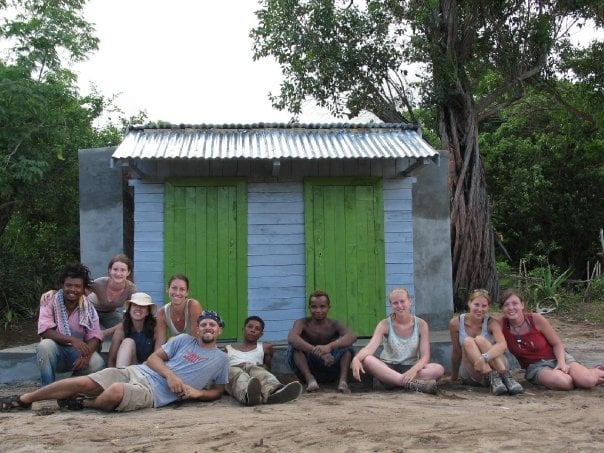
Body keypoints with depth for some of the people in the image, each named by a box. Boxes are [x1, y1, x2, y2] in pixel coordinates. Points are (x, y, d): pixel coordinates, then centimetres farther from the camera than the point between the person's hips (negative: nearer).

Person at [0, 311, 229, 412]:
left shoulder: (221, 359, 11)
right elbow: (154, 358, 8)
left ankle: (83, 404, -1)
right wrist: (170, 375, -12)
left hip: (153, 392, -3)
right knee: (84, 382, -13)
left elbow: (218, 391, 15)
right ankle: (24, 399, 4)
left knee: (116, 392, -35)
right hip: (138, 373, 3)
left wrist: (197, 392, -6)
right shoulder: (183, 340, 13)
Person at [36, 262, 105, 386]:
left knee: (97, 363, -28)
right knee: (44, 346, -34)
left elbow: (95, 337, -10)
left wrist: (86, 355, -32)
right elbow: (45, 331, -20)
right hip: (55, 350, -1)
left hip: (78, 352, 1)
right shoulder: (50, 301, -8)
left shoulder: (88, 307, -3)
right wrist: (72, 340, -35)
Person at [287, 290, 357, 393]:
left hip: (330, 371, 1)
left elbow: (352, 337, -27)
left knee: (347, 346, -19)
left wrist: (329, 346, -46)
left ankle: (343, 380, -34)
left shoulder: (334, 325, -4)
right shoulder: (302, 323, -7)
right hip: (307, 370, -1)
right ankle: (310, 379, -35)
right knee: (294, 347, -25)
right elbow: (291, 338, -32)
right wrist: (317, 351, -46)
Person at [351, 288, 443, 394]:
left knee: (439, 369, -28)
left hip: (410, 369, 0)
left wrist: (414, 369, -33)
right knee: (366, 360, -33)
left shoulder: (421, 324, -3)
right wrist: (356, 359, -42)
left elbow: (425, 356, -9)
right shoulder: (385, 324, -4)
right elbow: (370, 347, -19)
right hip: (388, 369, 0)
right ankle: (413, 383, -41)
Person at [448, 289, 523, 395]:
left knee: (480, 340, -27)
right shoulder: (456, 323, -7)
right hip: (471, 377, 1)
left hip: (496, 368, -1)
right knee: (468, 341, -27)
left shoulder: (492, 323, -11)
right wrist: (454, 376, 14)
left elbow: (503, 345, -31)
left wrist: (484, 357, -48)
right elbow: (456, 352, 4)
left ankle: (505, 375, -38)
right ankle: (492, 377, -41)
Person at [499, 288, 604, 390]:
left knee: (588, 381, -25)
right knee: (562, 382, -34)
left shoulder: (536, 319, -13)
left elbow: (557, 344, -4)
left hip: (556, 357, 0)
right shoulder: (501, 325, -13)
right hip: (536, 367, 0)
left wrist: (561, 363, -21)